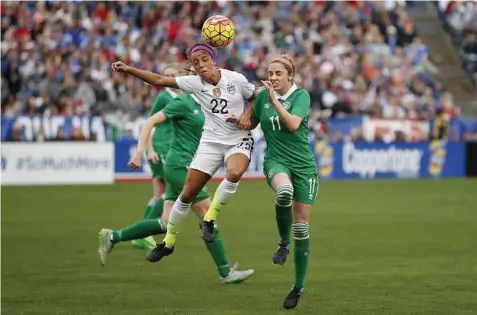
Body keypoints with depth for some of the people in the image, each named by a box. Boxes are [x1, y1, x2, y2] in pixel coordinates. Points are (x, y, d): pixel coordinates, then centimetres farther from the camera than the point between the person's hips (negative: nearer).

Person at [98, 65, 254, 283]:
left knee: (167, 223, 7)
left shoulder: (201, 104, 13)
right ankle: (225, 272, 0)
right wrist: (140, 152, -19)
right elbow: (151, 122, -13)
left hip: (185, 168, 9)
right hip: (180, 167, -9)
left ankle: (112, 237, 14)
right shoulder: (183, 102, -12)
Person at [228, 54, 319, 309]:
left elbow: (293, 124, -21)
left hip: (304, 165, -1)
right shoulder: (263, 96, 5)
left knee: (301, 228, 1)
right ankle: (283, 243, -13)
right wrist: (236, 120, -1)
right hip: (276, 161, 1)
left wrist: (274, 100, -20)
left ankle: (298, 287, 15)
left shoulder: (301, 95, -5)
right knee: (284, 191, -38)